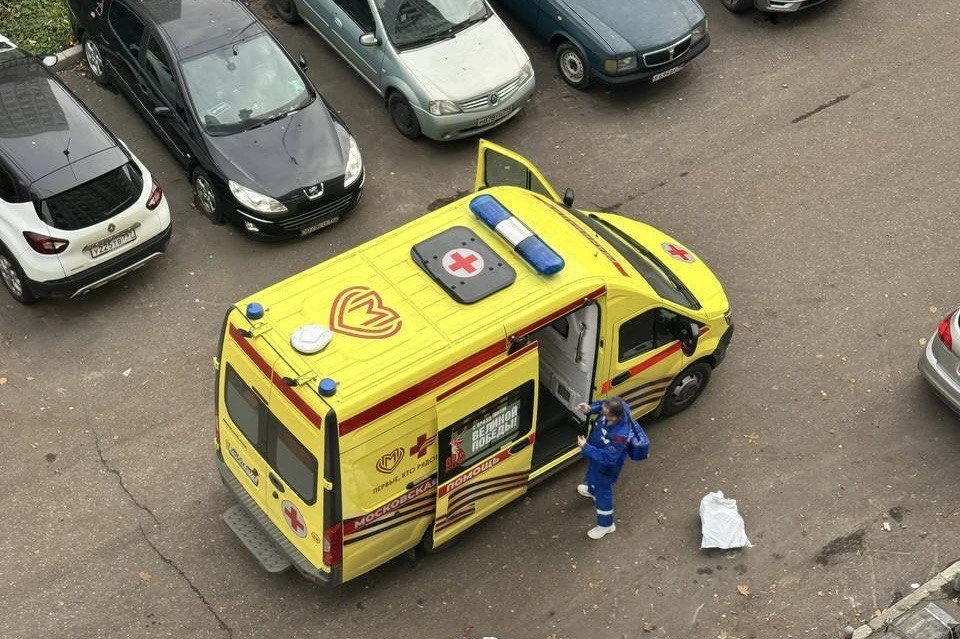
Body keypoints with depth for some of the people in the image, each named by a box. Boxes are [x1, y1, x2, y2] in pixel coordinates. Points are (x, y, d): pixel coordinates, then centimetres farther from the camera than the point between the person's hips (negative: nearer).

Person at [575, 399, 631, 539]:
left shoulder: (620, 435, -48)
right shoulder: (615, 409, -28)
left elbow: (606, 458, -40)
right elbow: (599, 406, -4)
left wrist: (585, 447, -38)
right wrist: (589, 408, -22)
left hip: (605, 466, -8)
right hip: (596, 454, 8)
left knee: (602, 492, 15)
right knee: (592, 474, 38)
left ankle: (606, 525, 39)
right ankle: (592, 490, 72)